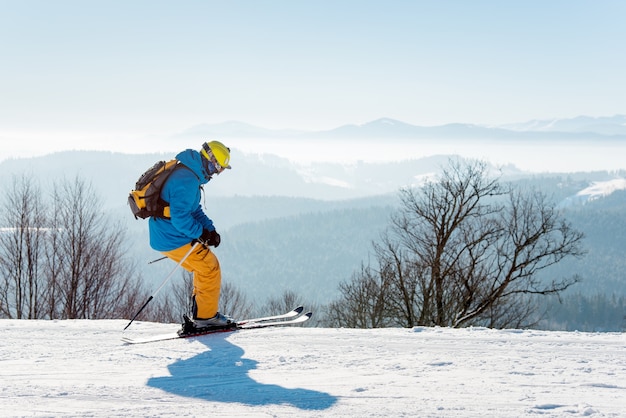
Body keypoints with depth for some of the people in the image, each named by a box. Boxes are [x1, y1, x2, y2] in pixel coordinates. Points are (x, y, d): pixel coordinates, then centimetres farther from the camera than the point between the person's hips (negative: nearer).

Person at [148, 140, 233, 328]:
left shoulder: (189, 173, 12)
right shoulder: (187, 180, -23)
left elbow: (194, 209, 19)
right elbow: (180, 217, -28)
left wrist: (210, 229, 5)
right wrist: (201, 233, -15)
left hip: (163, 235, 10)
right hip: (173, 239, -10)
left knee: (204, 268, 20)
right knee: (210, 268, -1)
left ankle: (200, 313, 24)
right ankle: (206, 316, 6)